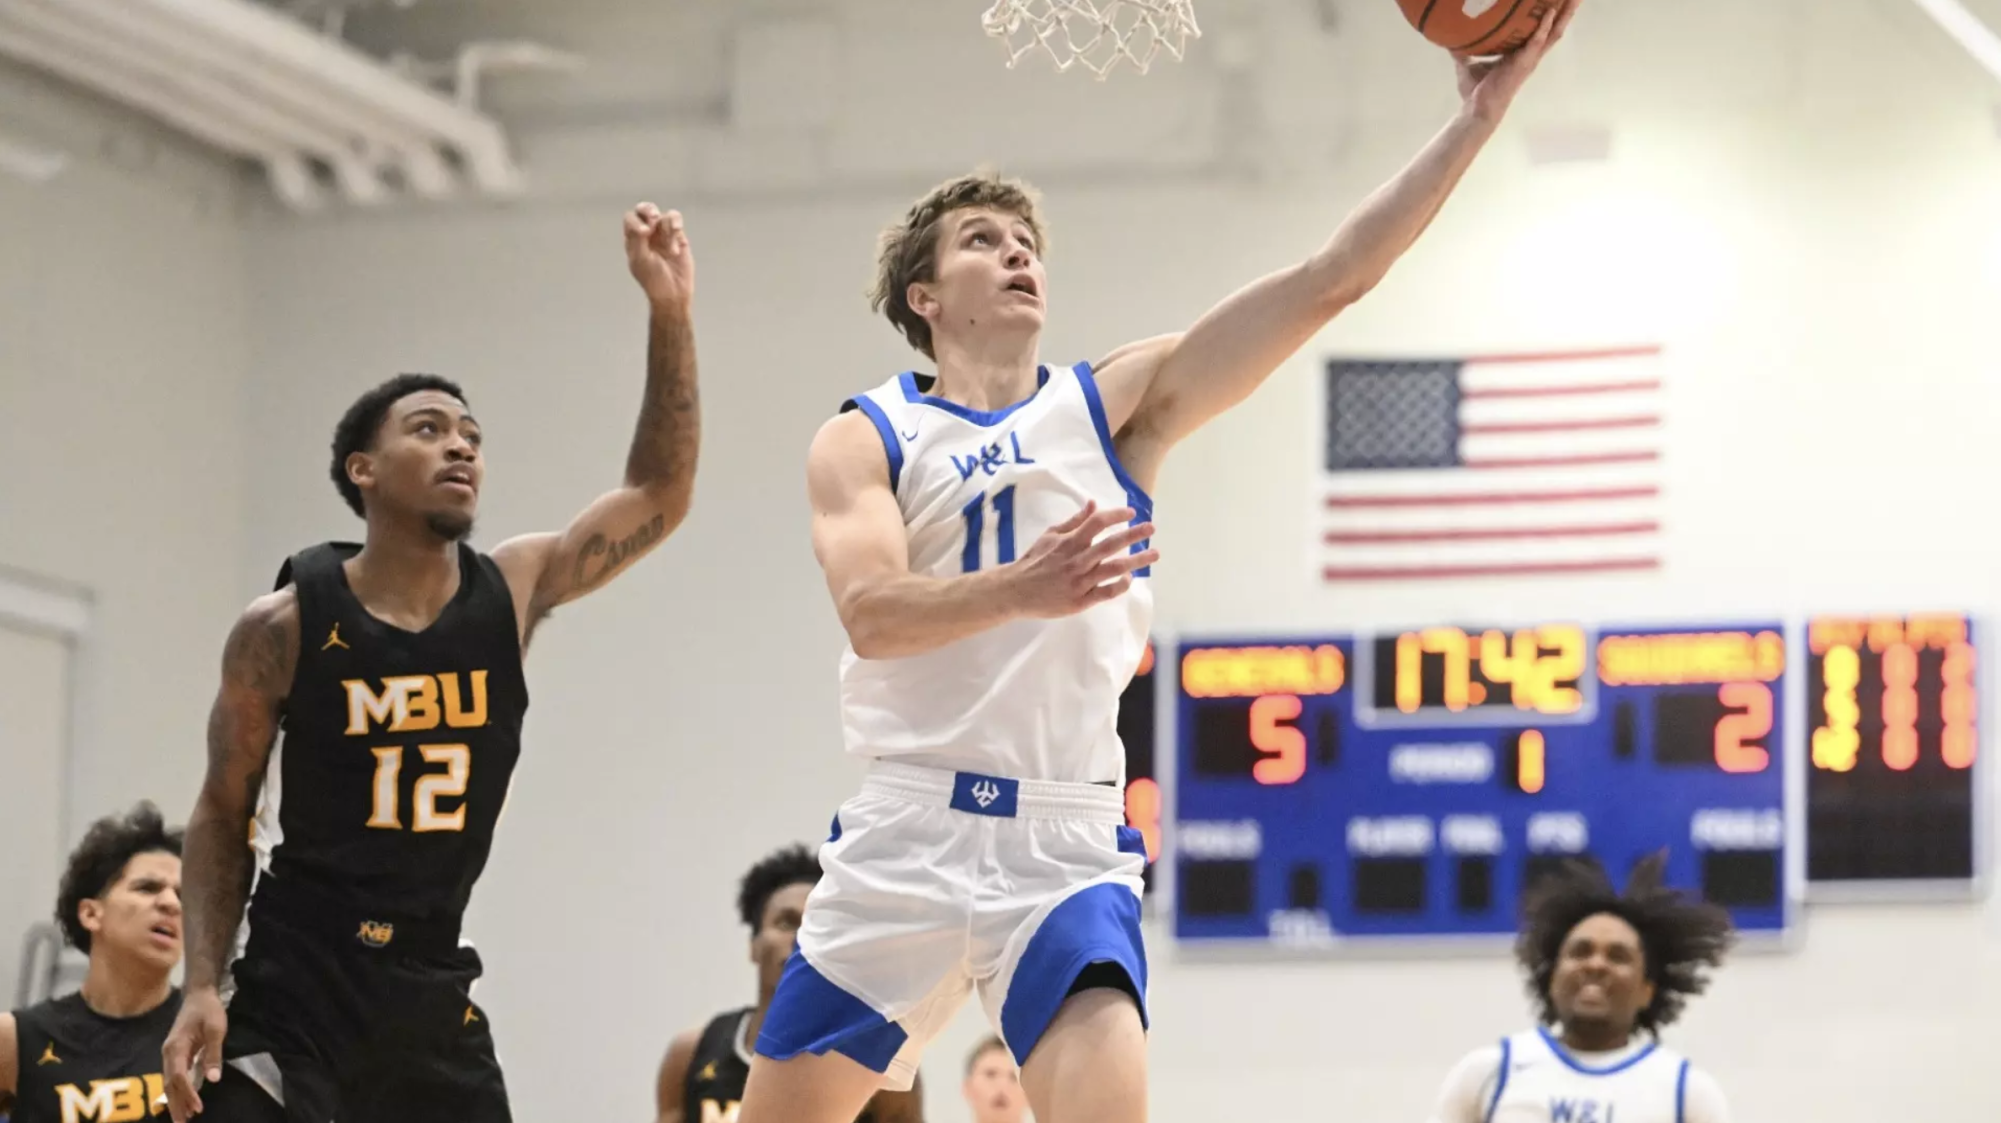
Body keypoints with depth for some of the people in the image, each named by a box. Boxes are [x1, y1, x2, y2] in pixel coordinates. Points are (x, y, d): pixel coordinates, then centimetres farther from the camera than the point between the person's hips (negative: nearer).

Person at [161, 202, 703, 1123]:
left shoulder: (511, 592, 3)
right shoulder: (285, 627, -6)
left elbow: (658, 496, 3)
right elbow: (222, 817, 1)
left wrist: (669, 312, -6)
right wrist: (203, 988, -9)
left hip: (430, 988, 4)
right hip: (290, 984, -4)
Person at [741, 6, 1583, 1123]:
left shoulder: (1115, 403, 9)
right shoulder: (865, 440, 5)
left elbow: (1331, 280, 0)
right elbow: (871, 613, -14)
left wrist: (1481, 111, -9)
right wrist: (1022, 589, -34)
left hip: (1069, 845, 0)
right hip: (908, 833, 0)